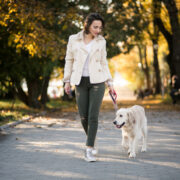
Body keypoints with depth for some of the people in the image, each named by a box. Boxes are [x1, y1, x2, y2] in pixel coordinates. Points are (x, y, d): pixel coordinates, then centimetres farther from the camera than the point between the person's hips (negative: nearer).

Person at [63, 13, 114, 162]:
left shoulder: (101, 41, 4)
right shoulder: (74, 39, 2)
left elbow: (104, 63, 10)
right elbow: (69, 60, 8)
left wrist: (110, 83, 5)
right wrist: (67, 81, 3)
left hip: (97, 81, -1)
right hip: (81, 82, 1)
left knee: (93, 116, -10)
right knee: (83, 117, 2)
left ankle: (89, 149, -7)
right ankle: (92, 141, 28)